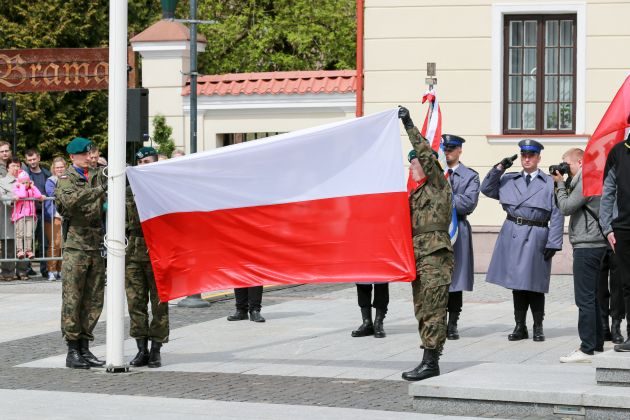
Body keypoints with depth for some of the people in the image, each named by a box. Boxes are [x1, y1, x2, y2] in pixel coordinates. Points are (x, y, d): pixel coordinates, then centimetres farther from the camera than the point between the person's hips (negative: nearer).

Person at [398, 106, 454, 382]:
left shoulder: (439, 185, -2)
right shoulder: (416, 193, 21)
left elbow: (427, 154, -14)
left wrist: (409, 125, -13)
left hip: (435, 256, -9)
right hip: (418, 256, 9)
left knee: (433, 310, -10)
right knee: (422, 311, 9)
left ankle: (431, 362, -12)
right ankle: (428, 361, 12)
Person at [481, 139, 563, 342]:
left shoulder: (550, 183, 1)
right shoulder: (509, 180, 12)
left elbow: (557, 216, -2)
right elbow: (486, 189, 12)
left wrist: (553, 243, -9)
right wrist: (499, 168, 2)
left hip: (536, 238, -3)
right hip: (512, 236, 3)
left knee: (534, 285, 1)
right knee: (516, 283, 6)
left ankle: (538, 327, 14)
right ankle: (520, 327, 15)